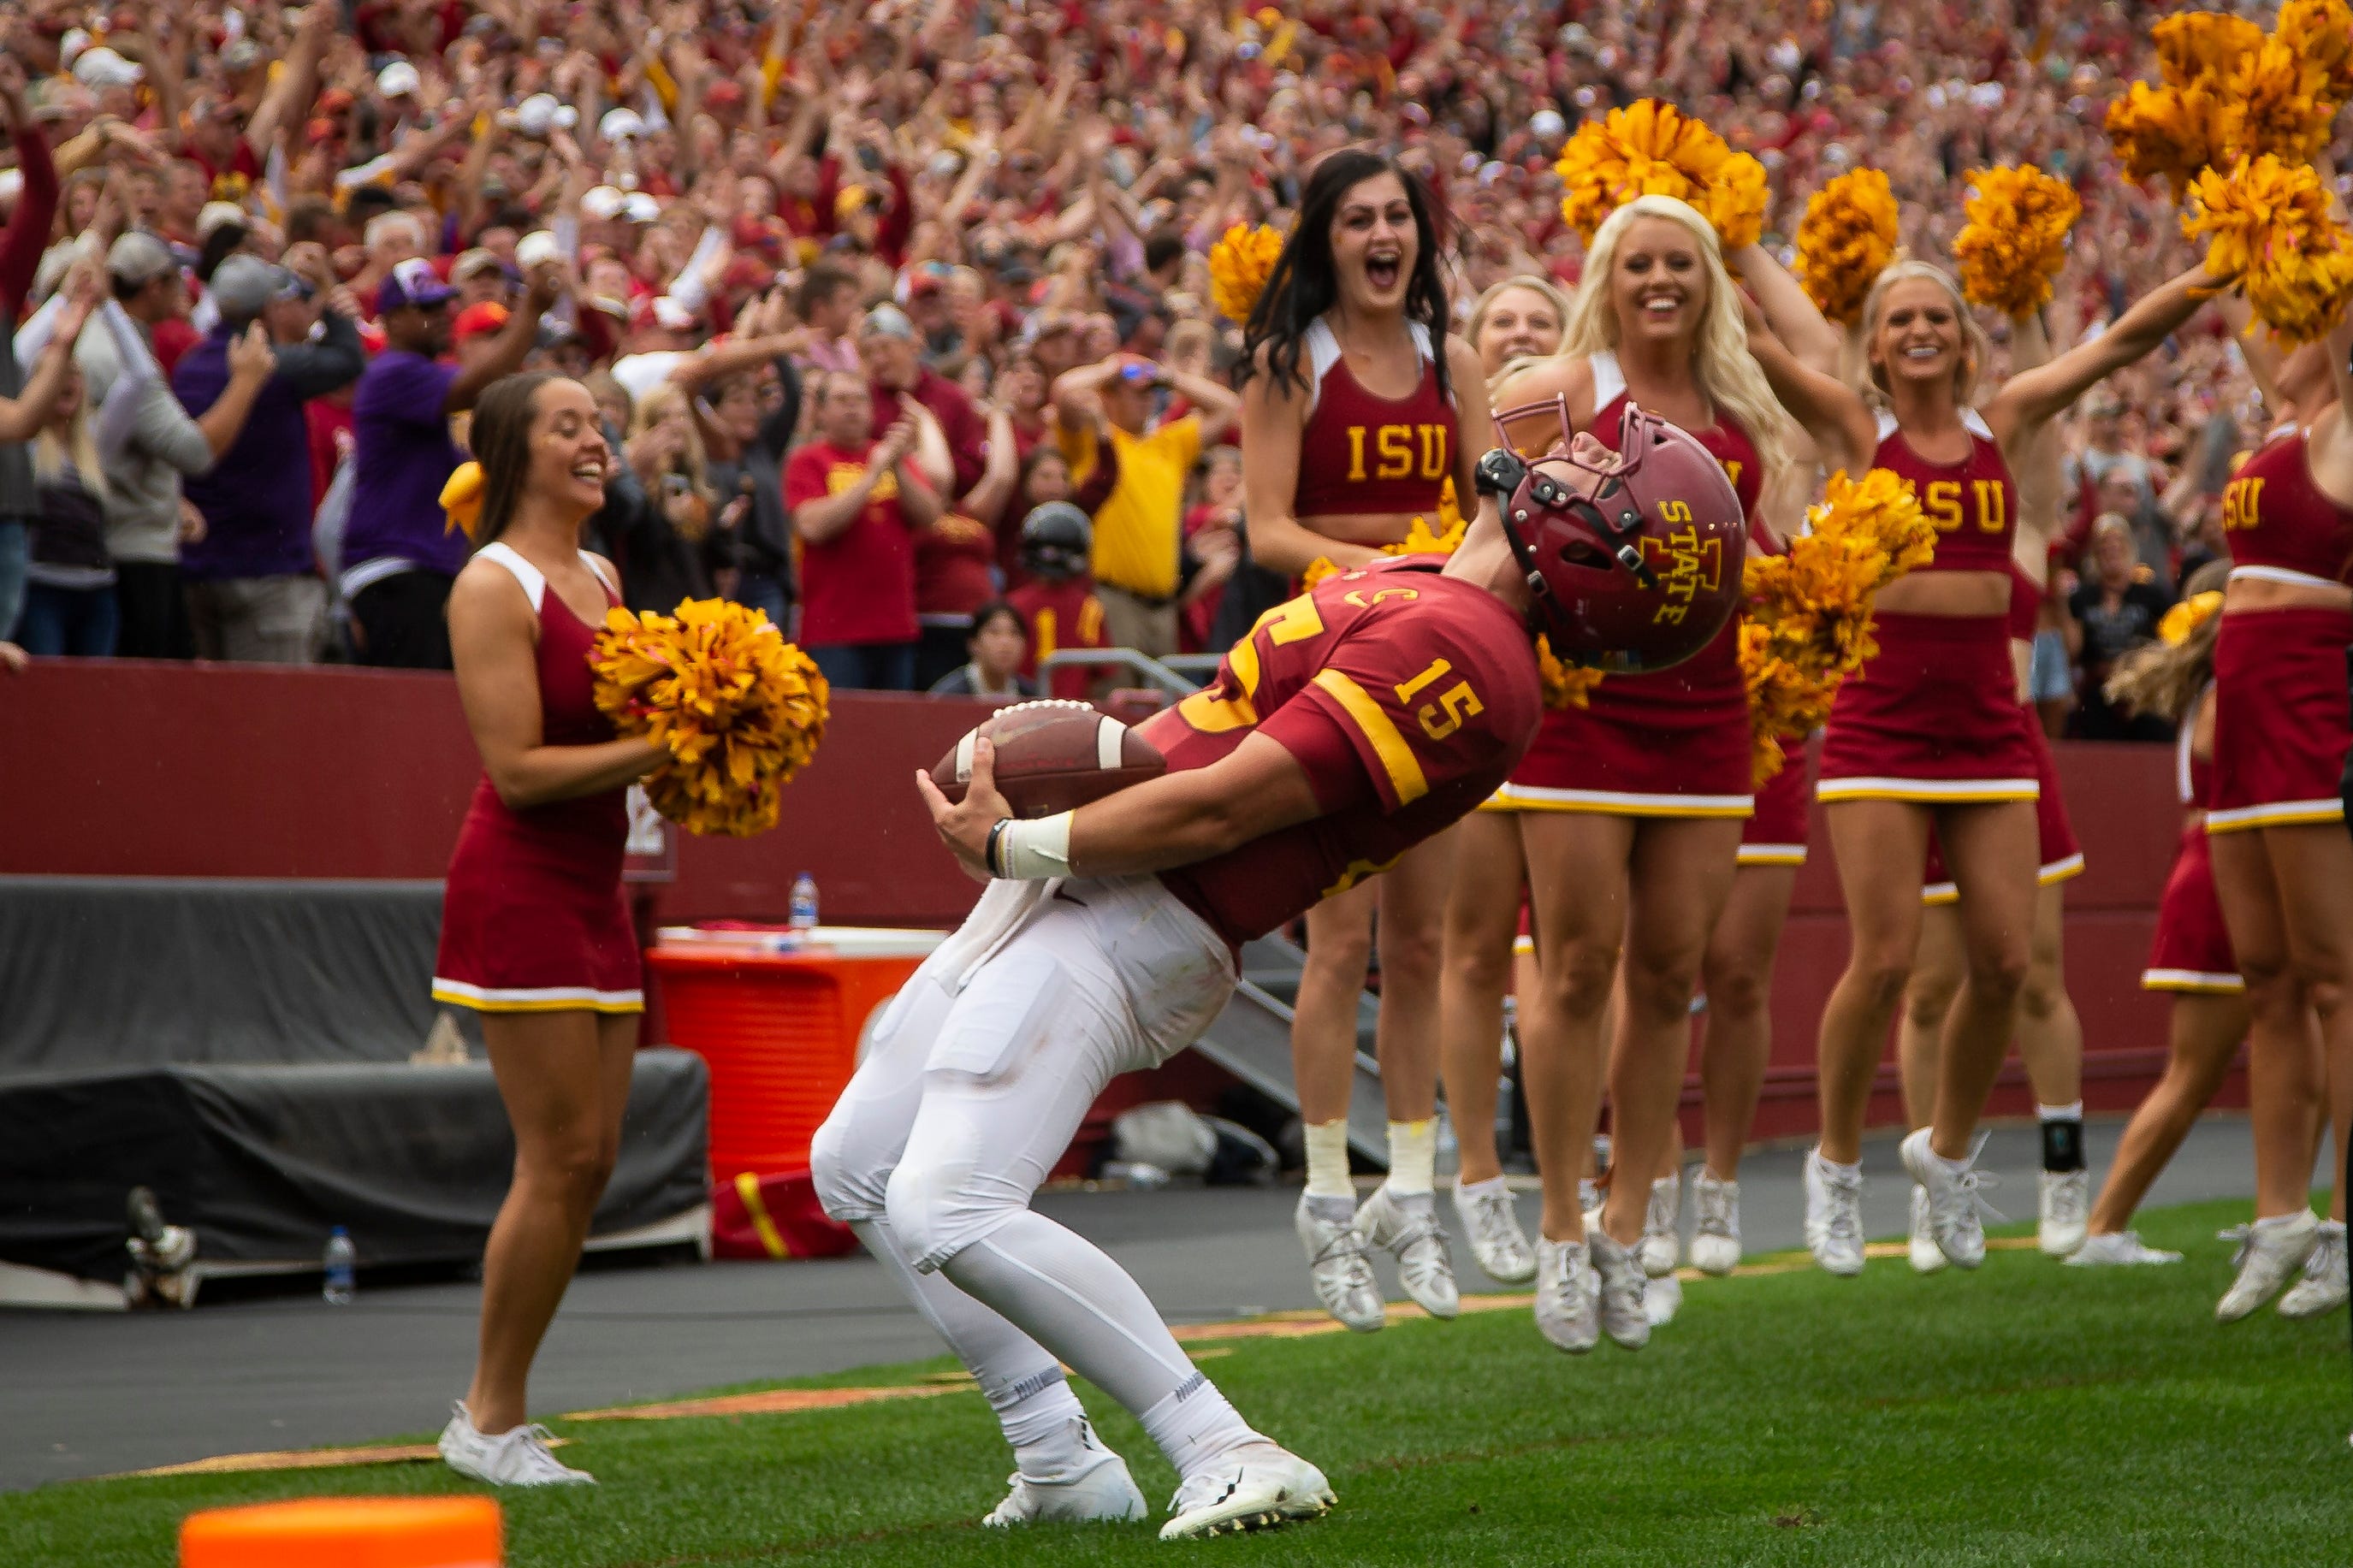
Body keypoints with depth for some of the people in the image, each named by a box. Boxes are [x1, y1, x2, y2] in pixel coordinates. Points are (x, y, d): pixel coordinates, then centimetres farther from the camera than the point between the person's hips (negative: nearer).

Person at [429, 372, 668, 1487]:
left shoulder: (601, 578, 15)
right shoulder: (493, 587, -11)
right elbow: (518, 769, -18)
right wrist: (659, 748, -20)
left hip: (592, 888, 9)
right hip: (518, 887, -9)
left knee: (589, 1160, 5)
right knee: (558, 1160, -10)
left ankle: (498, 1411, 12)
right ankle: (489, 1420, -1)